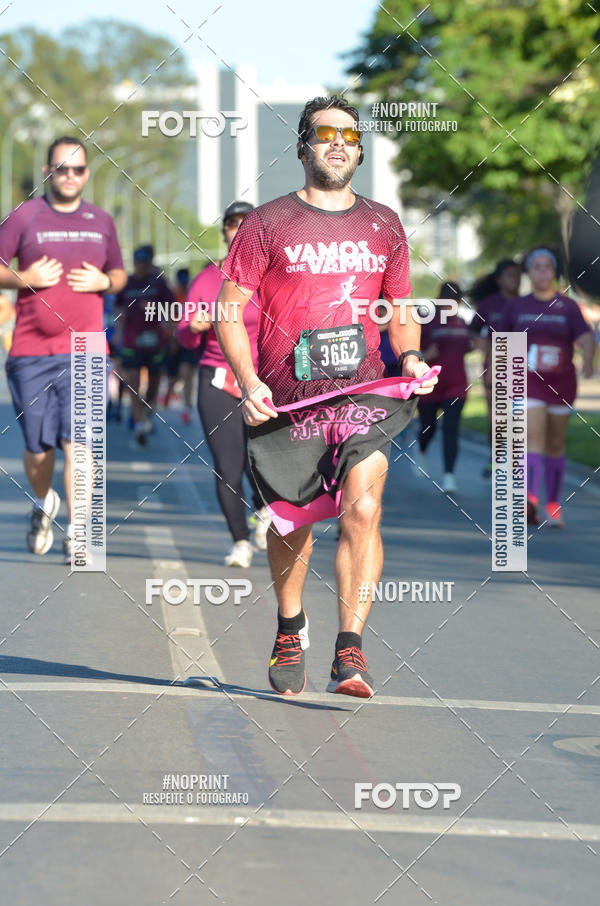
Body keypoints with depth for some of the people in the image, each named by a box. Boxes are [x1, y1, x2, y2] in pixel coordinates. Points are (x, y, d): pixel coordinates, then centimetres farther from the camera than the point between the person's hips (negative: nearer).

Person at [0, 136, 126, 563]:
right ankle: (44, 504, 36)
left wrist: (103, 281, 0)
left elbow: (119, 274, 22)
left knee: (77, 441, -12)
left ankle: (76, 533, -8)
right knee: (38, 447, 6)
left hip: (85, 352, 1)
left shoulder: (101, 222, 11)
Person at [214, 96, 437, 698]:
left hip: (364, 394, 1)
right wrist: (248, 382, -13)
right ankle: (290, 628, 38)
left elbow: (401, 308, 23)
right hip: (286, 401, -1)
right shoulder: (267, 223, 2)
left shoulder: (384, 226, 13)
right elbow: (229, 309, 1)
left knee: (362, 509, -19)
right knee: (291, 523, 11)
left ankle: (349, 650, -21)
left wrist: (411, 357, 2)